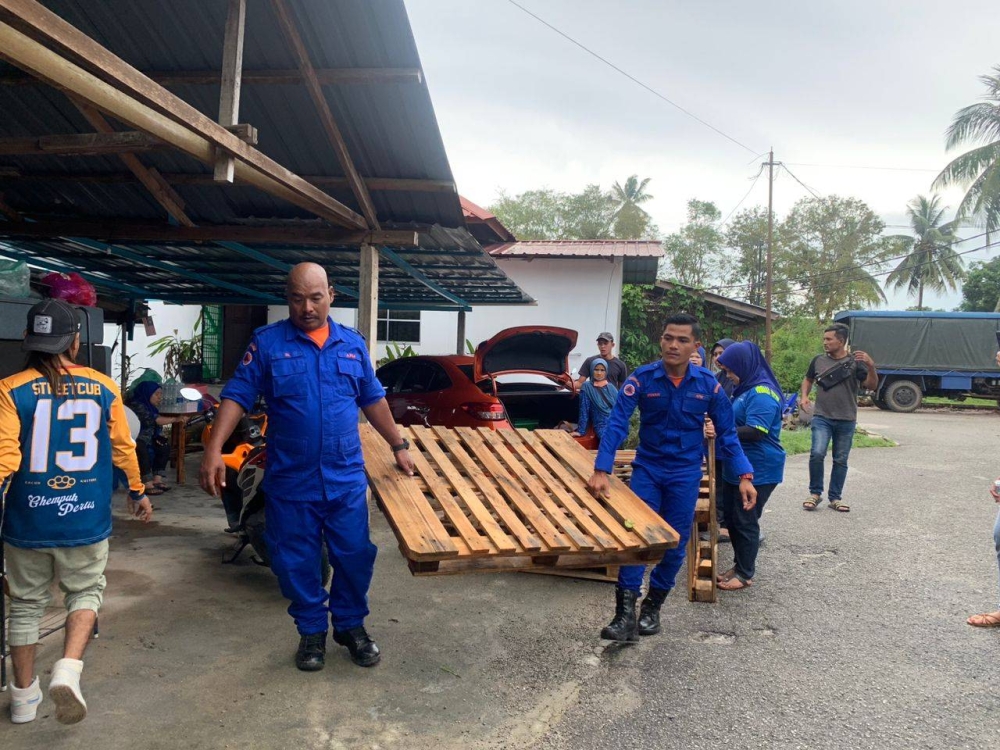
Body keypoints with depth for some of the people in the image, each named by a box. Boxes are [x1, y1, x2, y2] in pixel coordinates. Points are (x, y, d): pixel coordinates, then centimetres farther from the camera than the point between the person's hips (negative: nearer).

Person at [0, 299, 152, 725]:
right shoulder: (103, 389, -3)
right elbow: (122, 447, 5)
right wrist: (137, 492, 18)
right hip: (86, 519, 0)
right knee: (86, 592, 18)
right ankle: (68, 671, -4)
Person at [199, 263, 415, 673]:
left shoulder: (353, 343, 6)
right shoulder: (267, 342, -3)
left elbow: (373, 400, 15)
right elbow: (236, 396, -7)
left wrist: (399, 446, 16)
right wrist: (213, 450, -18)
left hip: (346, 480, 2)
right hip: (290, 481, -2)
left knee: (354, 557, 9)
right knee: (298, 563, 10)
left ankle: (351, 626, 31)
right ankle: (311, 632, 30)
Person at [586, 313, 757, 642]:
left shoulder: (708, 384, -10)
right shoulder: (642, 378, -14)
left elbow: (727, 433, -1)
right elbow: (617, 424, -19)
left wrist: (744, 476, -9)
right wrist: (601, 471, -29)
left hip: (686, 473, 1)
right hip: (647, 468, -1)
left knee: (675, 544, 7)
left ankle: (652, 606, 26)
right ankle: (626, 612, -1)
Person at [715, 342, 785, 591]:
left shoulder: (762, 393, -21)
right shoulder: (747, 388, 12)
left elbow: (755, 432, -27)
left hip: (757, 472, -10)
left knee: (745, 522, 1)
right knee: (732, 519, 16)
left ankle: (746, 574, 14)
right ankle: (740, 565, 30)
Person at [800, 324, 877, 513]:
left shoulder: (854, 362, -4)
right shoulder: (818, 360, 3)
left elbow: (872, 386, -11)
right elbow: (808, 379, 20)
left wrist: (871, 366, -28)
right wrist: (804, 396, 2)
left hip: (846, 420, 0)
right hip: (822, 417, 1)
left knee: (840, 460, 7)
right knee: (817, 453, -15)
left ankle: (835, 497, 20)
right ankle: (815, 493, 1)